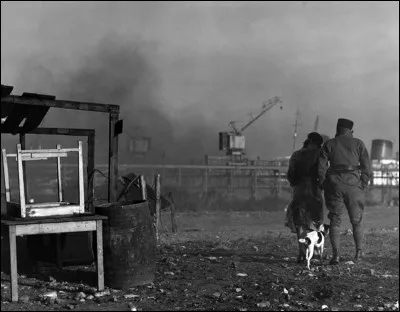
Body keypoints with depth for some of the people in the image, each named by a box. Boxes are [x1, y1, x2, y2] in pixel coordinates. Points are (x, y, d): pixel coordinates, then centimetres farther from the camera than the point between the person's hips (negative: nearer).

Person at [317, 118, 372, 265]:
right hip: (353, 184, 0)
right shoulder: (358, 144, 8)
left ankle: (335, 255, -4)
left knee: (335, 221, 4)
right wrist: (363, 186, 7)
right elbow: (367, 167, 3)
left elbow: (321, 167, 1)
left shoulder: (329, 144, 7)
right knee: (356, 220, 16)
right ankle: (359, 251, 25)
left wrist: (324, 186, 7)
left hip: (334, 185, 0)